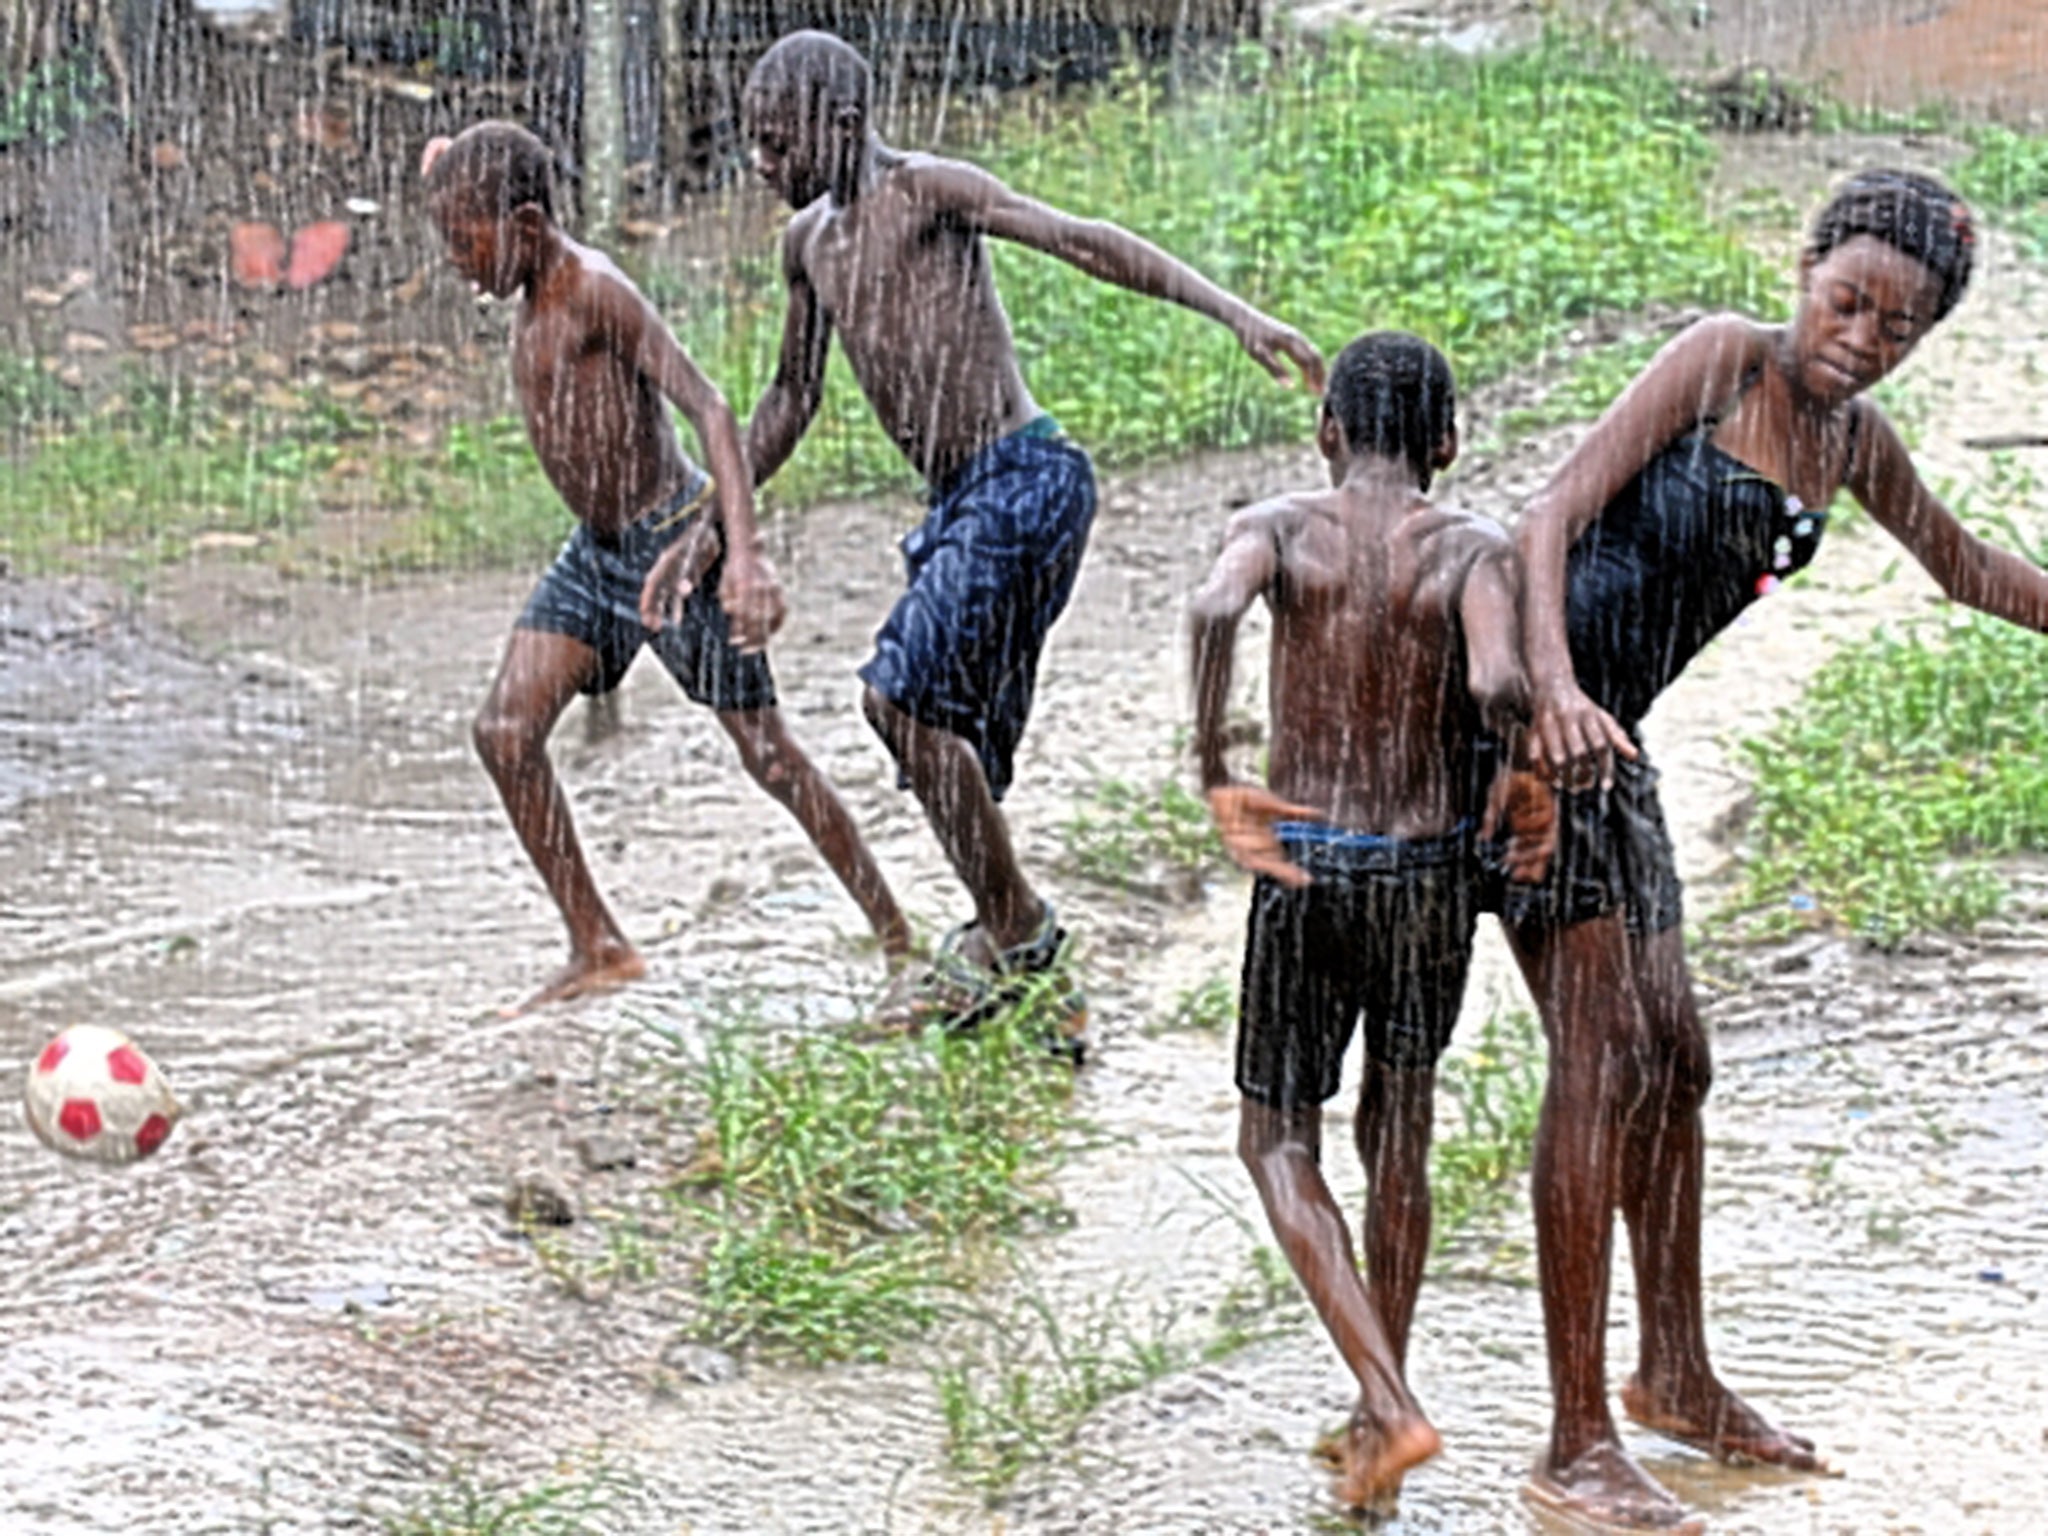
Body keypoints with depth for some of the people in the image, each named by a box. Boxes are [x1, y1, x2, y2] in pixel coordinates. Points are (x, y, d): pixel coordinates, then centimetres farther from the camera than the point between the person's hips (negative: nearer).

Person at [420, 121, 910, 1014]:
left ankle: (900, 942, 12)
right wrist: (455, 178, 12)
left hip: (675, 541, -9)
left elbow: (707, 407, -31)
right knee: (504, 731, -3)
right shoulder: (536, 283, 3)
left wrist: (744, 555, -39)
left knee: (766, 754, -1)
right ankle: (599, 949, 4)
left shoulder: (597, 292, -22)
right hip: (596, 552, 9)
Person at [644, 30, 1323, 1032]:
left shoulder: (929, 191, -9)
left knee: (902, 692, -19)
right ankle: (1031, 984, 15)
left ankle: (1013, 930, -8)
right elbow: (792, 399, 27)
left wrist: (1231, 312, -30)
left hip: (1025, 480, -9)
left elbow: (1081, 241, -19)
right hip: (960, 503, 9)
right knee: (961, 766, 7)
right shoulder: (808, 241, 15)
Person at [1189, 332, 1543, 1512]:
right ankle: (1377, 1415, 29)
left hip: (1305, 873, -1)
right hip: (1433, 878, 1)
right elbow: (1497, 687, -26)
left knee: (1279, 1146, 13)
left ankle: (1391, 1407, -4)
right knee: (1398, 1140, 19)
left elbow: (1214, 612, -28)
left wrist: (1216, 780, -19)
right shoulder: (1475, 551, -6)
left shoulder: (1278, 528, -5)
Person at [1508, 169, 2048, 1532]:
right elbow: (1554, 516, -21)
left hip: (1613, 741, 8)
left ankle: (1677, 1378, 32)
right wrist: (1556, 694, -35)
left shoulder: (1853, 441, 9)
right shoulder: (1724, 357, -12)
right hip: (1529, 709, -8)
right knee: (1604, 1052, -11)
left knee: (1674, 1058, 14)